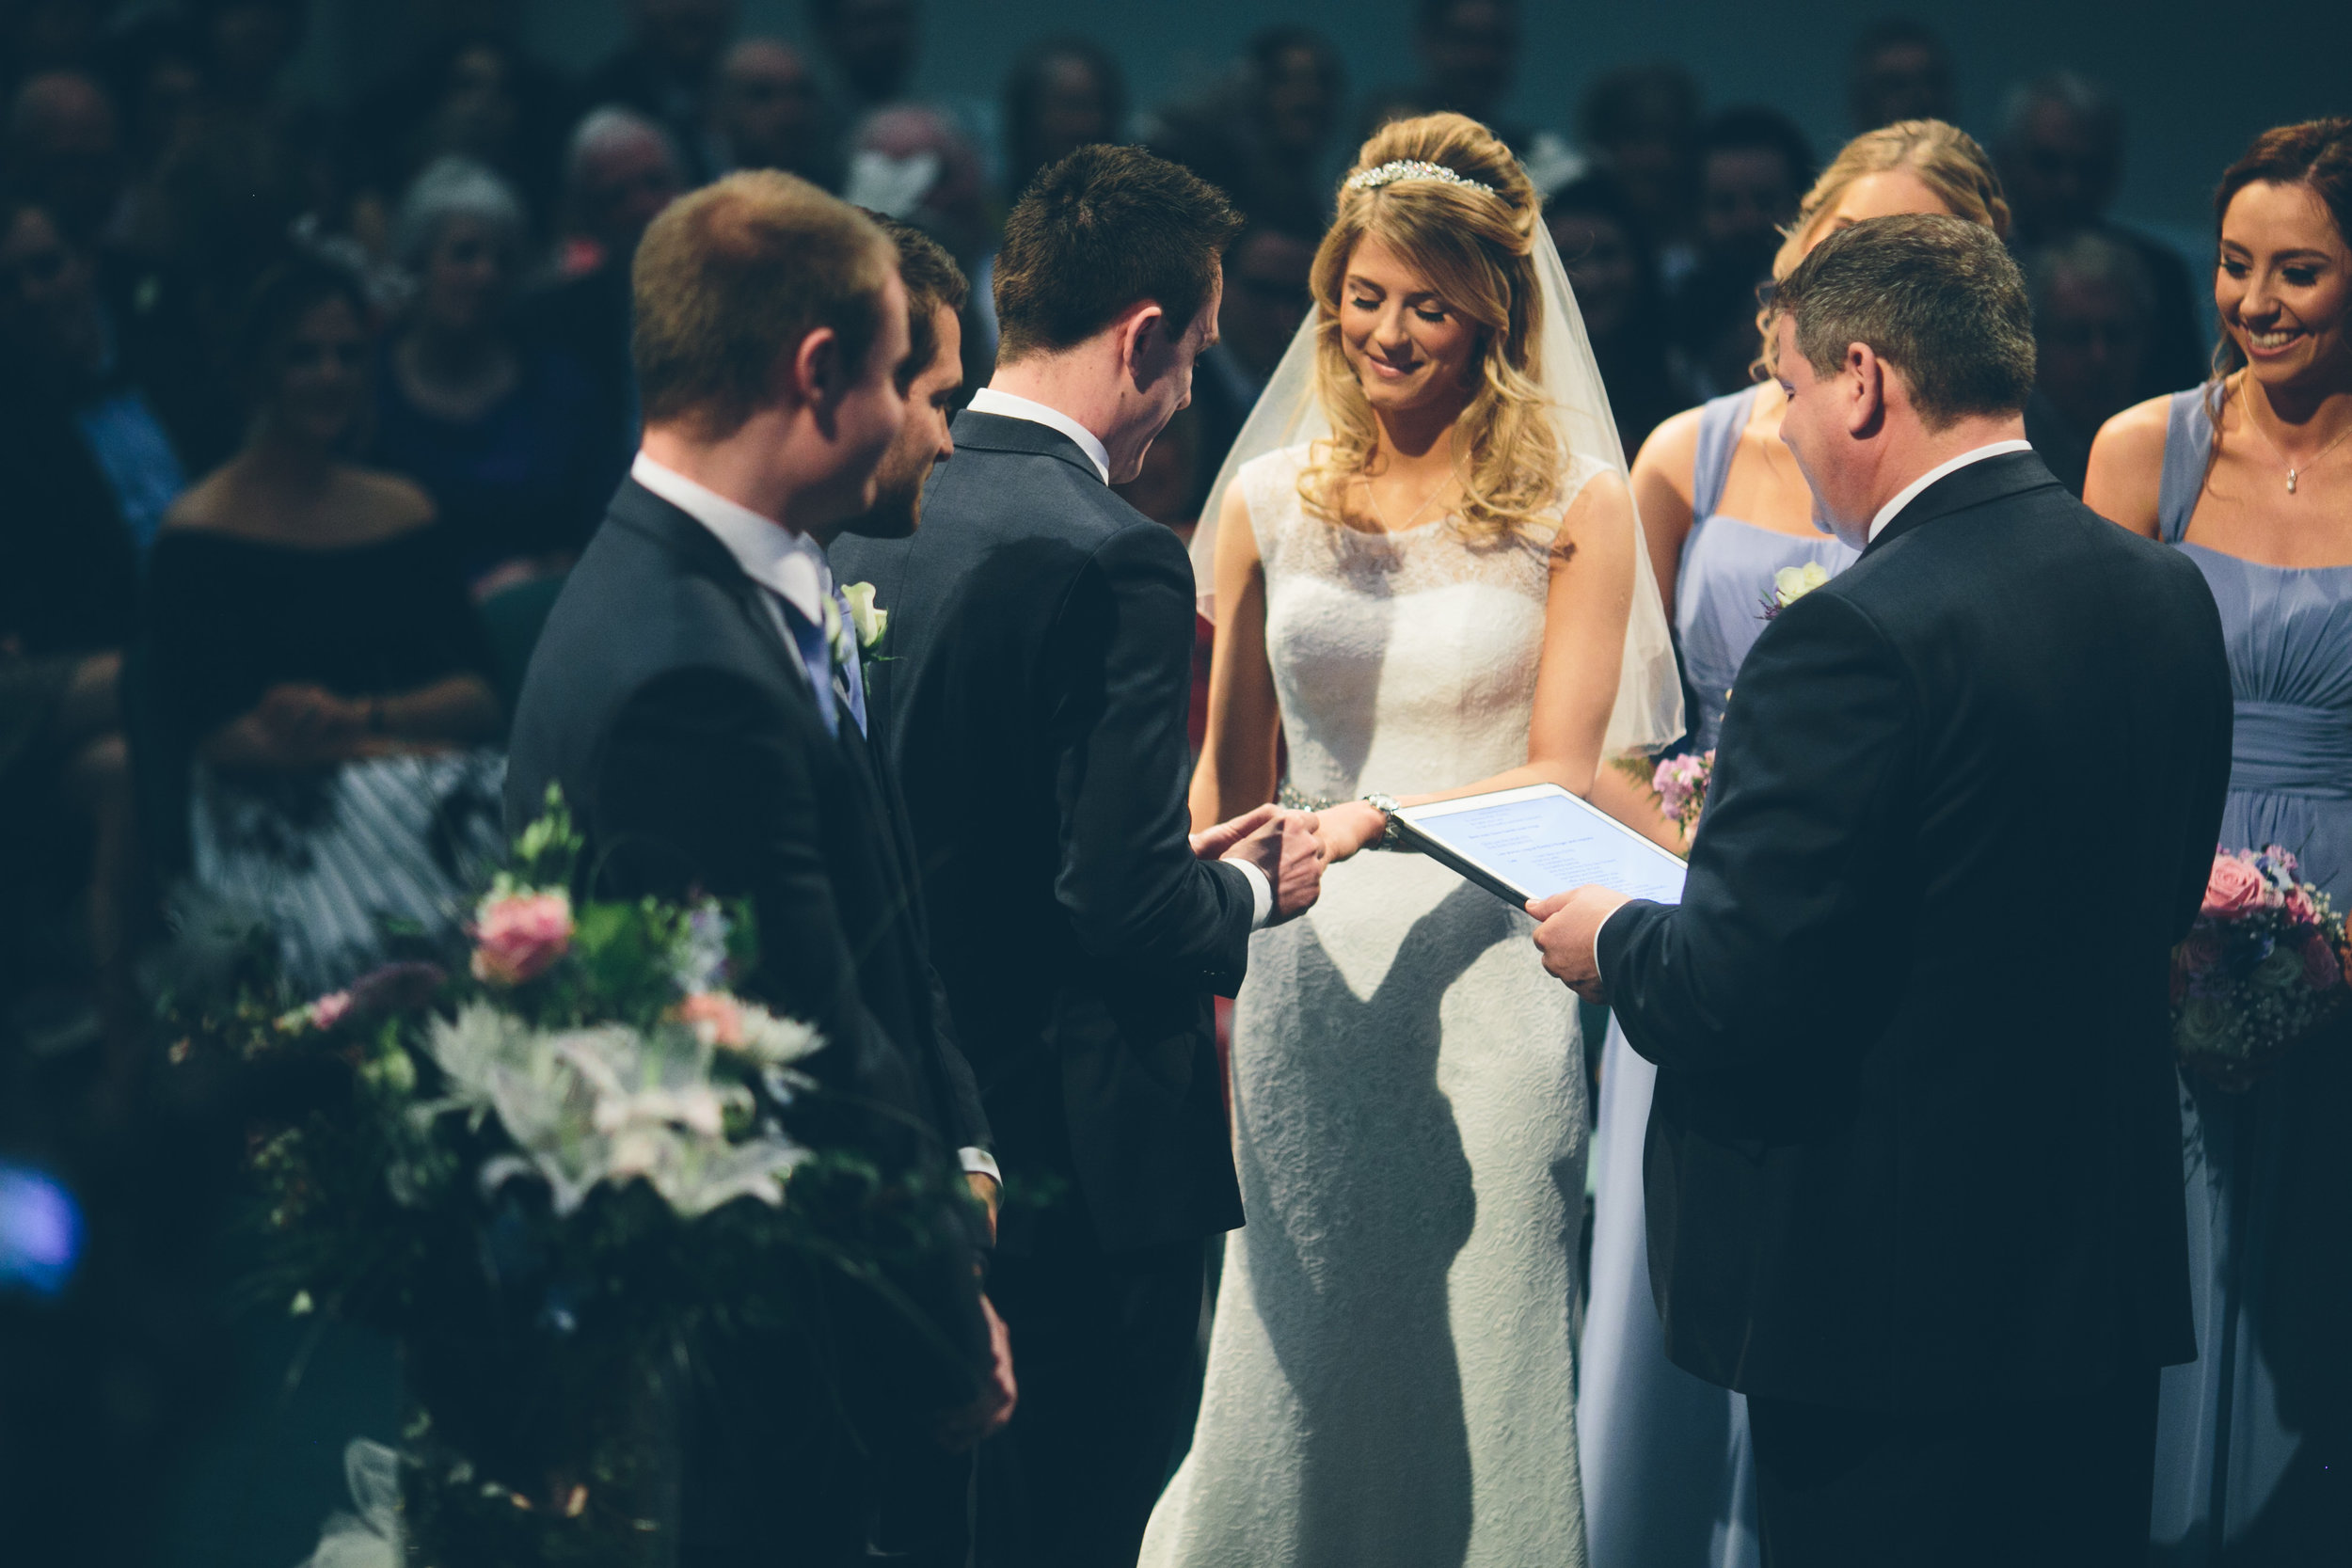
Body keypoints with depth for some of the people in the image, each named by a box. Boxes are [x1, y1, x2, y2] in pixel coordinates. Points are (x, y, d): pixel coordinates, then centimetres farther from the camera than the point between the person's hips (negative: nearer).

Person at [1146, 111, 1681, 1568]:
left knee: (1475, 1365, 1)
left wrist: (1385, 818, -21)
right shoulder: (1271, 497, 8)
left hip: (1490, 971, -2)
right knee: (1294, 1352, 4)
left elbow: (1564, 775, -5)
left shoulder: (1575, 503, 0)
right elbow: (1230, 774, 13)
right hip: (1307, 973, 2)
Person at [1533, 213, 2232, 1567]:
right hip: (2114, 1281, 7)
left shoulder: (1859, 637, -21)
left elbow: (1737, 996, -22)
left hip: (1885, 1296, -7)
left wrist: (1614, 944, 1)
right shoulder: (2170, 598, 3)